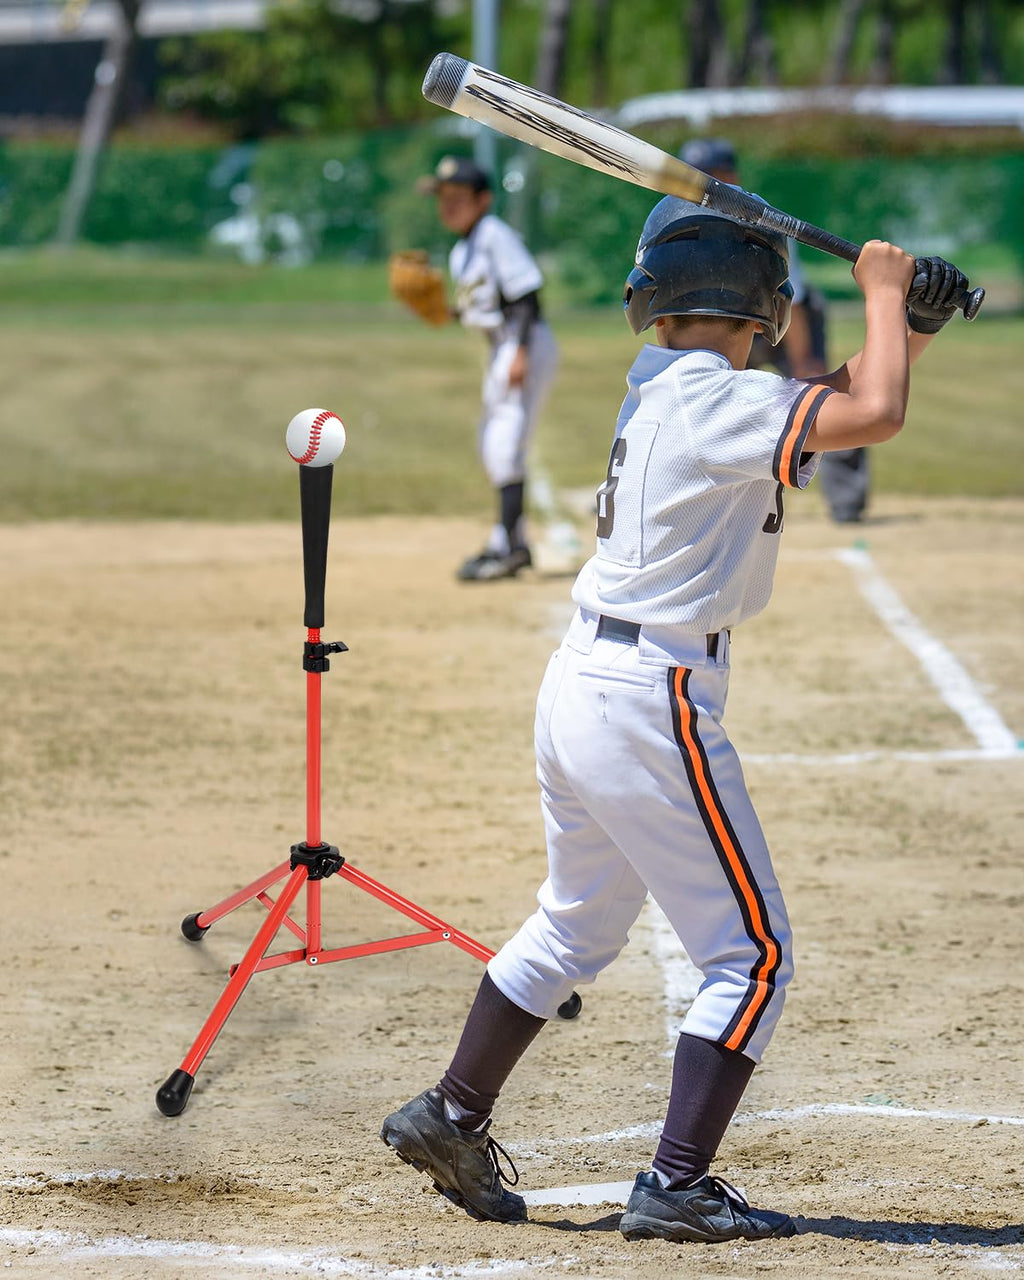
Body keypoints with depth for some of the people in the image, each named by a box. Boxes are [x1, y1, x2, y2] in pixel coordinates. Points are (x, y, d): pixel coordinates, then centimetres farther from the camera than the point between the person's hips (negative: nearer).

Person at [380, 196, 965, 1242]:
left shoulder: (661, 382, 9)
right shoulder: (717, 401, -18)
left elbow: (830, 405, 17)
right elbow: (873, 415, -27)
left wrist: (909, 325, 3)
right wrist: (882, 291, -11)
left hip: (580, 683, 9)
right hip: (653, 701, -9)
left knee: (575, 928, 26)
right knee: (751, 955, 0)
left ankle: (450, 1117, 34)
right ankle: (675, 1188, -3)